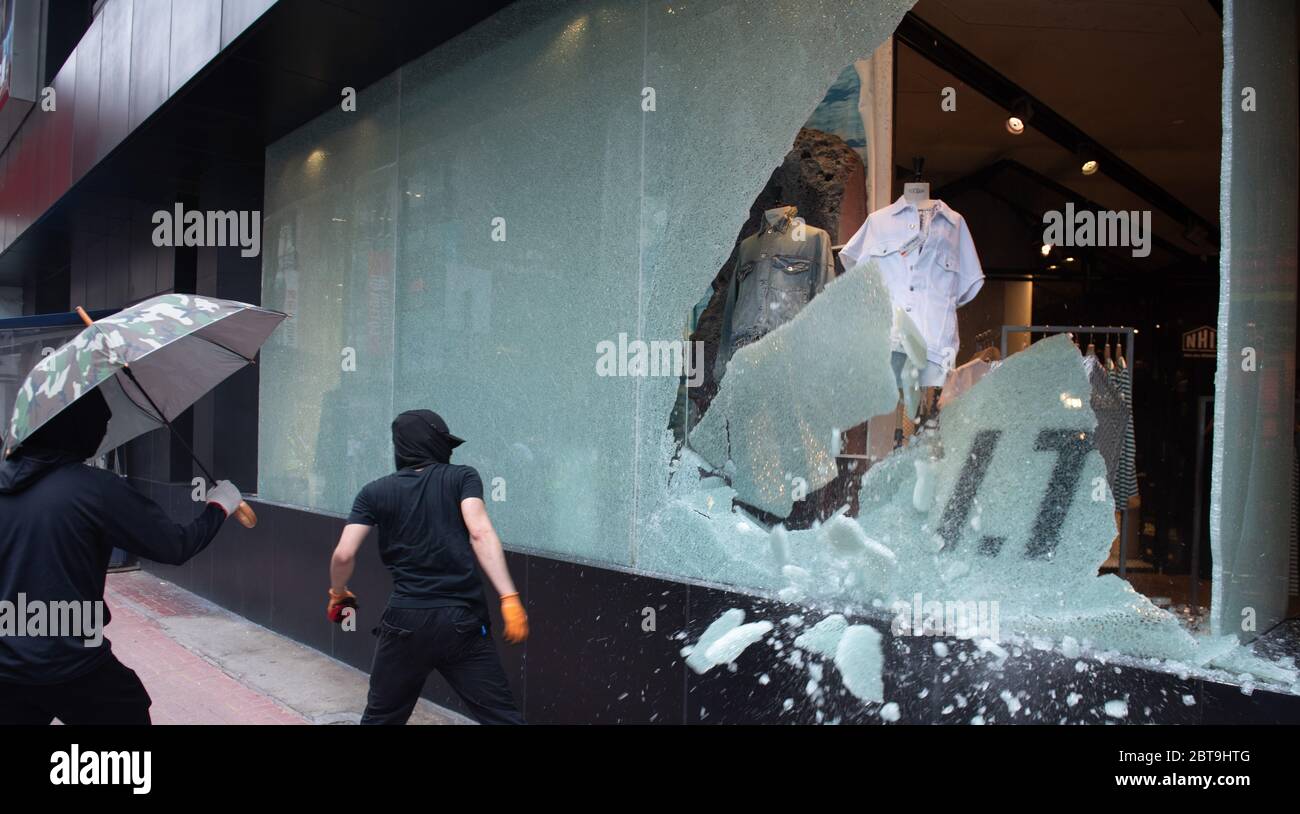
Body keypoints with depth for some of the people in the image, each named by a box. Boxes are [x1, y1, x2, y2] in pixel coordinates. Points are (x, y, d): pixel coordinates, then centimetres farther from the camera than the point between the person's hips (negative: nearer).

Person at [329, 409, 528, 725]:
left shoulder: (375, 493, 8)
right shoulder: (462, 478, 4)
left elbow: (343, 555, -1)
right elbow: (480, 534, -12)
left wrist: (338, 594, 20)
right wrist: (509, 598, -19)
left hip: (404, 622, 2)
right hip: (463, 622, -2)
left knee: (381, 717, 20)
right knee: (502, 717, 2)